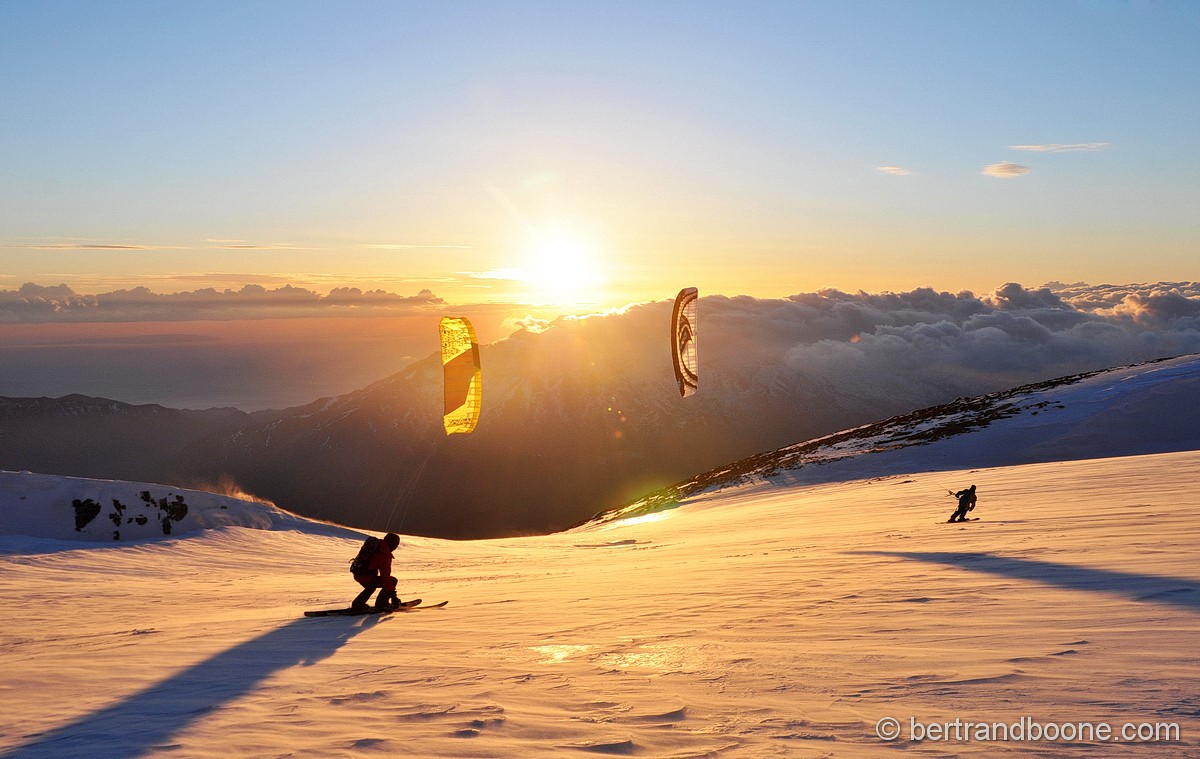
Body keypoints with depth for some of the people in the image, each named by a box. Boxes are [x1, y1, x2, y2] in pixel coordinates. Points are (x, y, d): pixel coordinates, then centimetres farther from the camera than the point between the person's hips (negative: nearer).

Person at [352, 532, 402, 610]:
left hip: (357, 575, 9)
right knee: (393, 581, 0)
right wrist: (392, 593, -13)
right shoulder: (386, 555, -14)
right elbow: (385, 575, -16)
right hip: (366, 577, -9)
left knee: (371, 587, 38)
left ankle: (357, 604, 30)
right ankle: (381, 604, 2)